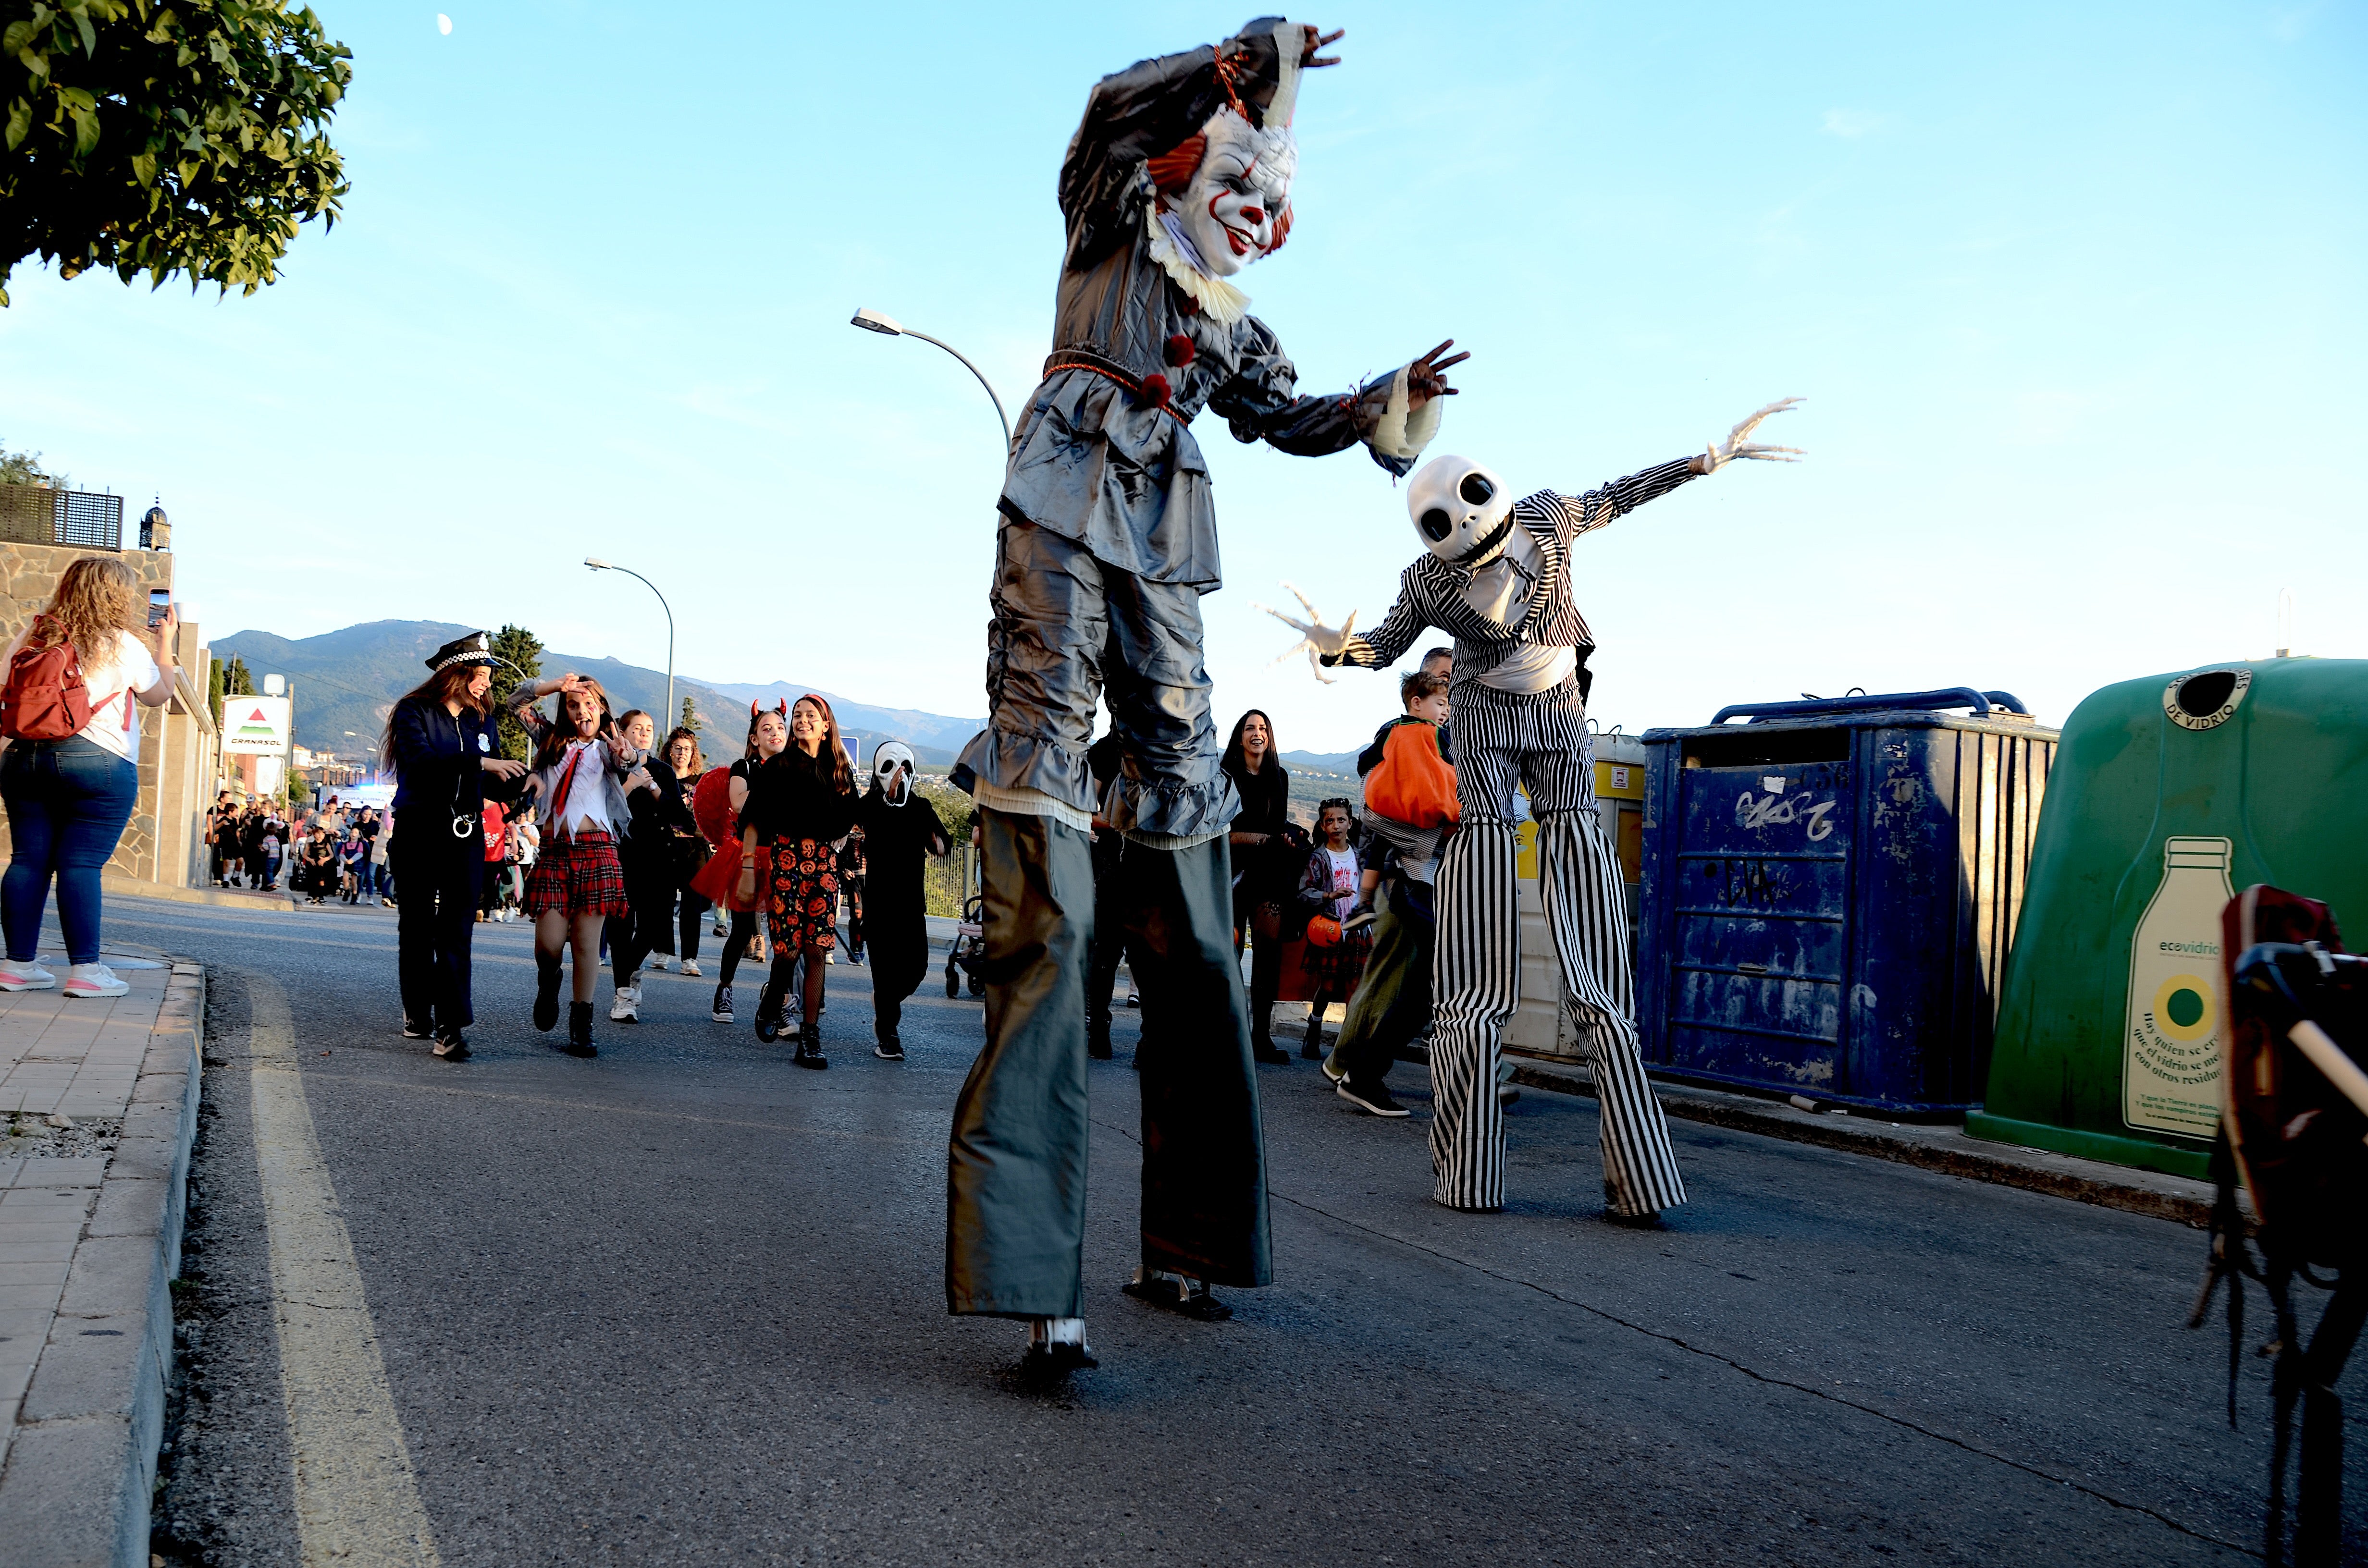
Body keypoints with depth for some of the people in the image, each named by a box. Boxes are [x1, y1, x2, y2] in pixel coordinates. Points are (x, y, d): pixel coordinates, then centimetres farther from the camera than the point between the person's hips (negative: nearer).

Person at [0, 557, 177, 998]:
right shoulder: (124, 644, -4)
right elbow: (158, 694, 10)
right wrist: (165, 641, 22)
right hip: (98, 764, -5)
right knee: (80, 863, -5)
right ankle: (85, 969, -4)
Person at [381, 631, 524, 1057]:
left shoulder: (482, 720, 11)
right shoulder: (414, 711, -4)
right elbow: (421, 759, -22)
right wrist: (479, 762, -28)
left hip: (466, 835, 3)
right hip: (419, 833, -2)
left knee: (457, 931, -8)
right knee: (417, 926, 9)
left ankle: (451, 1027, -14)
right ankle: (417, 1012, 26)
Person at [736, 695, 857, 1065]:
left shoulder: (839, 771, 13)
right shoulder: (777, 767, 3)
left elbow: (846, 821, 23)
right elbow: (753, 821, -1)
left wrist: (829, 848, 11)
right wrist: (748, 867, -8)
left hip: (824, 861, 3)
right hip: (784, 857, -3)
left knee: (816, 950, -3)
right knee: (788, 949, -9)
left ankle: (810, 1038, 0)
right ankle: (771, 1003, 24)